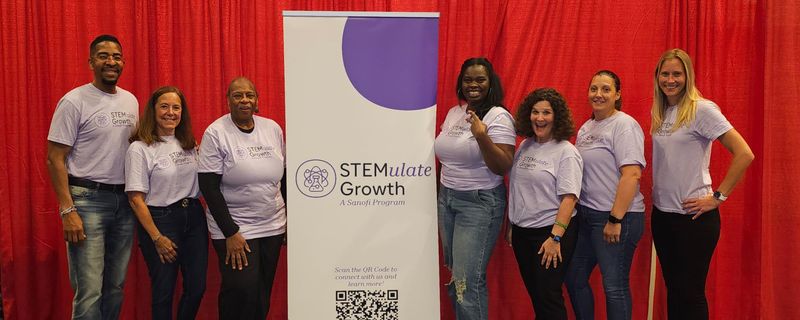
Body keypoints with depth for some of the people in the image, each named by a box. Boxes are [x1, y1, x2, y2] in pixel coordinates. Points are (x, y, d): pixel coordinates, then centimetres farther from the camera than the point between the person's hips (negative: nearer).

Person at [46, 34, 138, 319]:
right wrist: (68, 210, -15)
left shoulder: (130, 101, 11)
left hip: (125, 200, 6)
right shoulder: (74, 101, -7)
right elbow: (55, 159, -8)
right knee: (90, 291, -7)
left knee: (116, 286, 12)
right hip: (87, 199, -6)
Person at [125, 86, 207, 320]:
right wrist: (157, 238, -13)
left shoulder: (189, 144, 9)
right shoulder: (140, 148, -8)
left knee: (197, 287, 8)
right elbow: (136, 199, -11)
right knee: (164, 292, 4)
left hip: (194, 217, 5)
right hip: (160, 220, -5)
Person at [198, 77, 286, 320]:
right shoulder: (215, 133, -8)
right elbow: (209, 187, -11)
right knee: (242, 293, -9)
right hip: (234, 229, -4)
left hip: (273, 227, 4)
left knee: (263, 294, 8)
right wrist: (230, 233, -15)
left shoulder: (273, 128, 4)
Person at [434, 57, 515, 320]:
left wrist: (482, 137, -31)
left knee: (467, 280, -8)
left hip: (479, 203, -7)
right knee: (454, 275, 13)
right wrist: (438, 192, 23)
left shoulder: (498, 116, -11)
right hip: (446, 199, 7)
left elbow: (503, 167, -18)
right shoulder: (453, 113, 9)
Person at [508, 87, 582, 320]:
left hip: (549, 233, -6)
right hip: (522, 232, 6)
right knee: (534, 293, 15)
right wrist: (512, 226, 15)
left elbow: (568, 198, -17)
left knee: (548, 296, -1)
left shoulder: (566, 152, -11)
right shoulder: (525, 146, 8)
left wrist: (555, 237, -22)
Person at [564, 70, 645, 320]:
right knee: (574, 279, 13)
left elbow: (632, 174, -20)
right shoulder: (586, 128, 13)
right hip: (586, 215, 8)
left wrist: (615, 219, -22)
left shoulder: (624, 125, -11)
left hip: (617, 217, -8)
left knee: (614, 286, -1)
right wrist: (576, 210, 11)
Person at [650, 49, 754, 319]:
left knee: (690, 292, 2)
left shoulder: (702, 109, -12)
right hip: (662, 213, 6)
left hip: (693, 216, -6)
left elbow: (744, 154, -17)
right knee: (672, 288, 15)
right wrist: (657, 193, 5)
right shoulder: (659, 112, 8)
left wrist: (718, 197, -14)